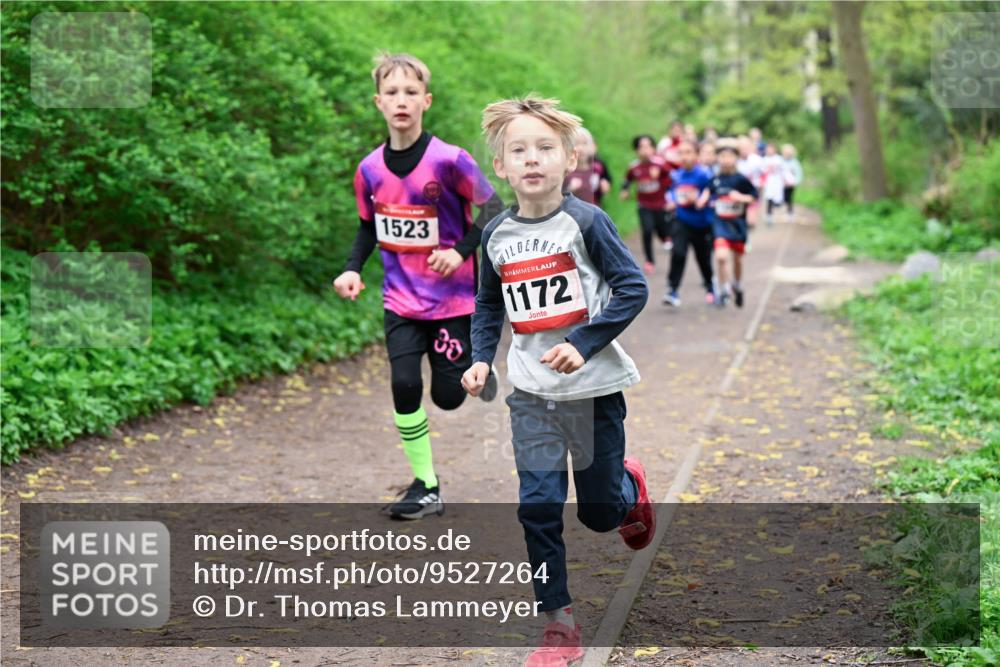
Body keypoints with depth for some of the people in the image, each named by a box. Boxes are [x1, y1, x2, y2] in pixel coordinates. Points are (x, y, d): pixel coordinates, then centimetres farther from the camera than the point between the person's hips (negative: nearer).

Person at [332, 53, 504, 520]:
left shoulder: (448, 161, -16)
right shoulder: (370, 169, -3)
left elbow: (492, 207, -6)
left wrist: (462, 250, -18)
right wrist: (352, 270, -2)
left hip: (452, 297, -3)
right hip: (401, 300, 3)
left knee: (448, 397, 1)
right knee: (404, 385, -9)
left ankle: (476, 365, 37)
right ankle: (426, 487, 5)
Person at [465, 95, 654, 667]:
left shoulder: (585, 222, -11)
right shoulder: (497, 235, 1)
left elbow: (633, 288, -12)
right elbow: (489, 305, 15)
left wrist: (583, 344, -20)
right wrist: (481, 360, 1)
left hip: (593, 386, -3)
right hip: (532, 390, 3)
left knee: (600, 511, 9)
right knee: (539, 505, -4)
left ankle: (629, 486, 45)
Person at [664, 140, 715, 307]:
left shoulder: (703, 174, -14)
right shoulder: (676, 175, -1)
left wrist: (700, 200, -30)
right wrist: (671, 202, -1)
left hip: (702, 223, -2)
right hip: (683, 222, 2)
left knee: (704, 258, 14)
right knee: (678, 253, -20)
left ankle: (710, 289, 39)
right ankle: (673, 290, -17)